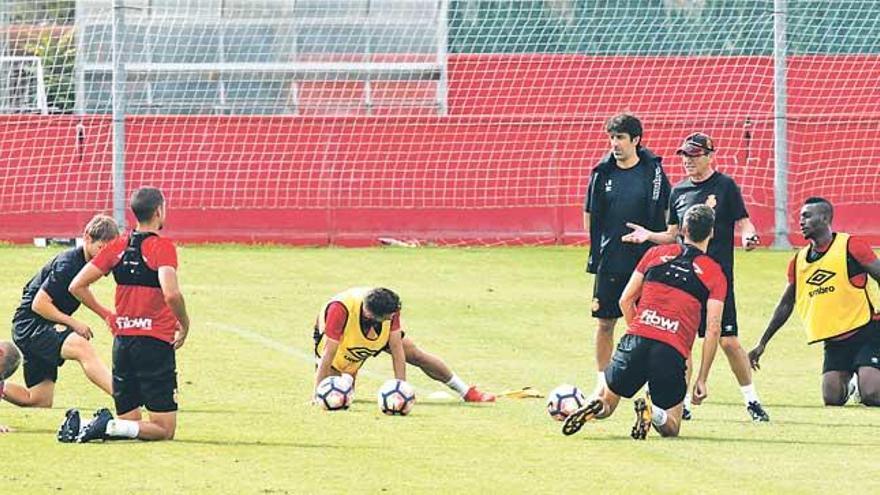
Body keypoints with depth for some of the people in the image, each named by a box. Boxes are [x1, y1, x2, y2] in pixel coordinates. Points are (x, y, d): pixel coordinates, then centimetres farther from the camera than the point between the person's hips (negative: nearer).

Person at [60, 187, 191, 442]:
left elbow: (77, 286, 8)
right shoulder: (162, 247, -11)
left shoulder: (117, 246, 7)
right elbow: (171, 294, -25)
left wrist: (106, 315, 20)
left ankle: (79, 426, -10)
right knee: (164, 429, -1)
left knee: (129, 422, 16)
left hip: (122, 341, 6)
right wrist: (184, 325, -8)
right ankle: (107, 427, -23)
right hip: (155, 343, -6)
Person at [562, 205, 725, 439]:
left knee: (606, 403, 21)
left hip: (636, 341, 2)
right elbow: (713, 329, 1)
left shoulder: (656, 253, 14)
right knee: (671, 427, 13)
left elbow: (625, 301, 15)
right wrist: (702, 380, 5)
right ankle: (652, 412, -22)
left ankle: (593, 409, -16)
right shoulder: (715, 274, 7)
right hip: (672, 353, -2)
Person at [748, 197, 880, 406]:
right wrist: (762, 344, 16)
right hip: (835, 340, 5)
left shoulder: (850, 246, -9)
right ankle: (851, 382, 27)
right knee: (832, 398, -7)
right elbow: (786, 305, 17)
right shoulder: (799, 261, 8)